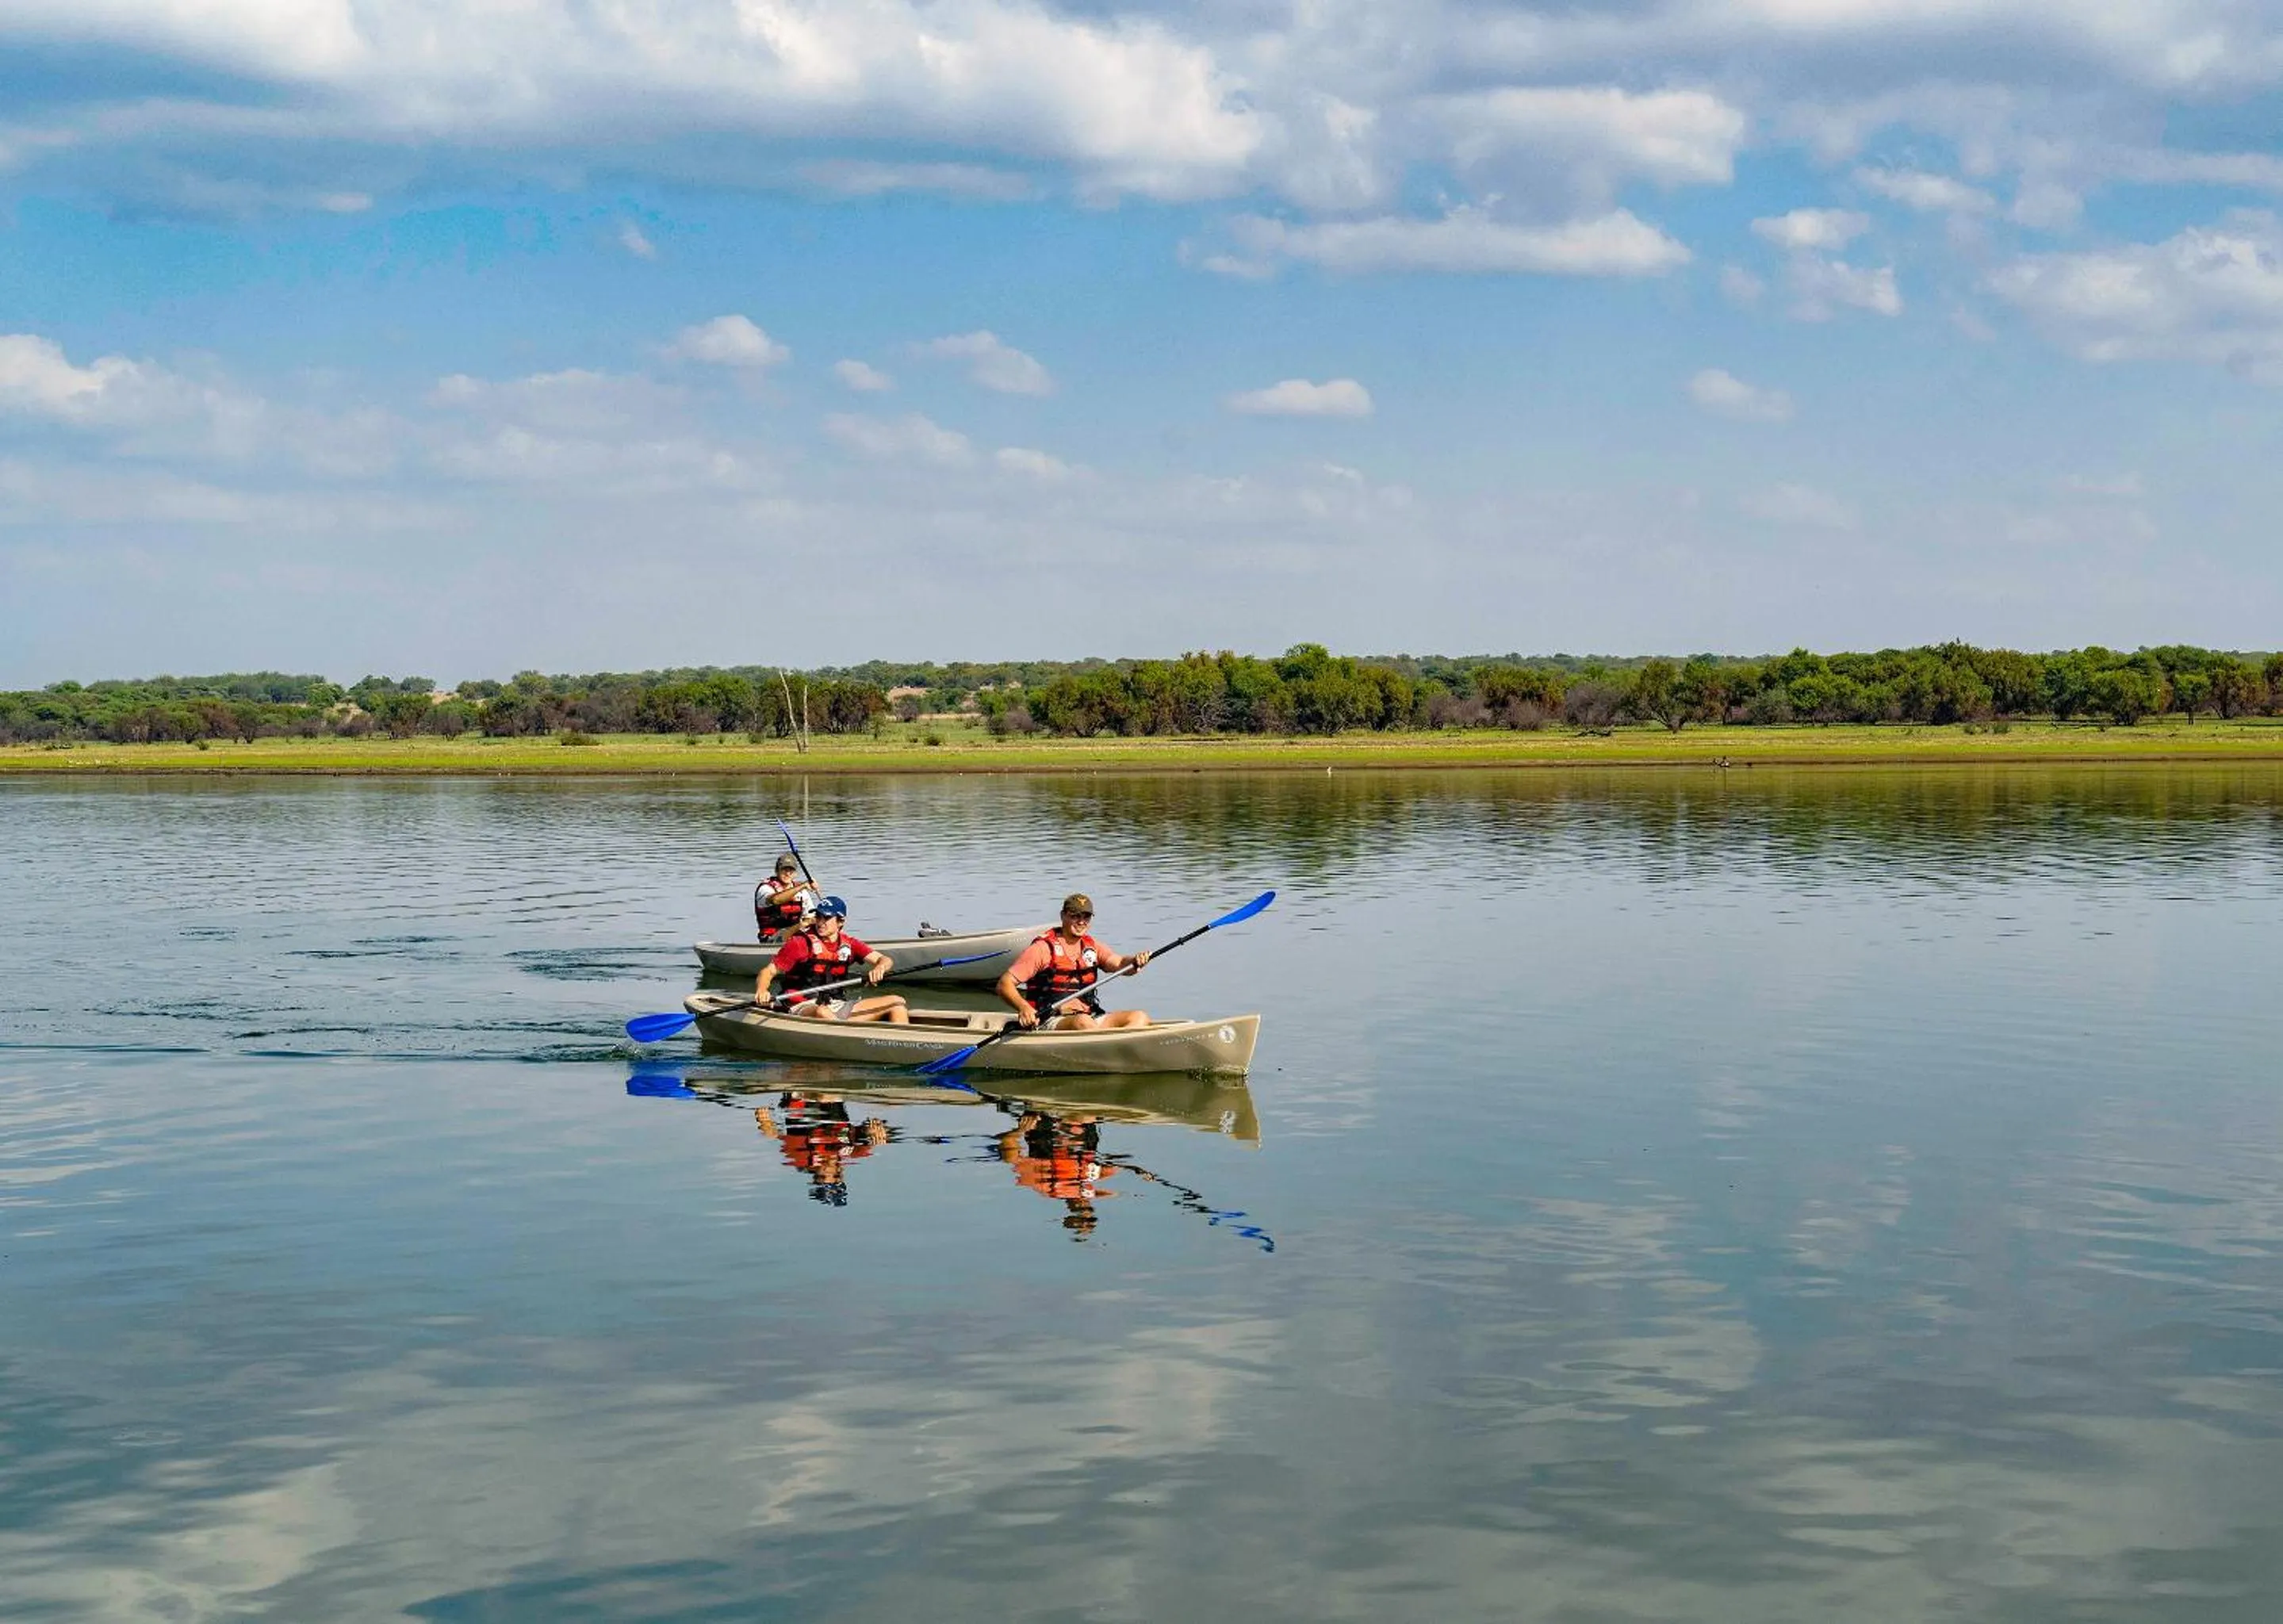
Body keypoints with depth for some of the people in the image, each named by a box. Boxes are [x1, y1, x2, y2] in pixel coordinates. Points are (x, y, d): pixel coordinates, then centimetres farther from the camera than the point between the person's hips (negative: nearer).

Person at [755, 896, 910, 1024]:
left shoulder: (848, 945, 12)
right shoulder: (801, 943, -1)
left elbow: (885, 960, 5)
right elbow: (768, 971, -3)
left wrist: (879, 968, -21)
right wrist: (762, 991, -26)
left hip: (838, 1009, 6)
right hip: (804, 1009, -6)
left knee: (896, 1002, -3)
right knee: (823, 1012, -42)